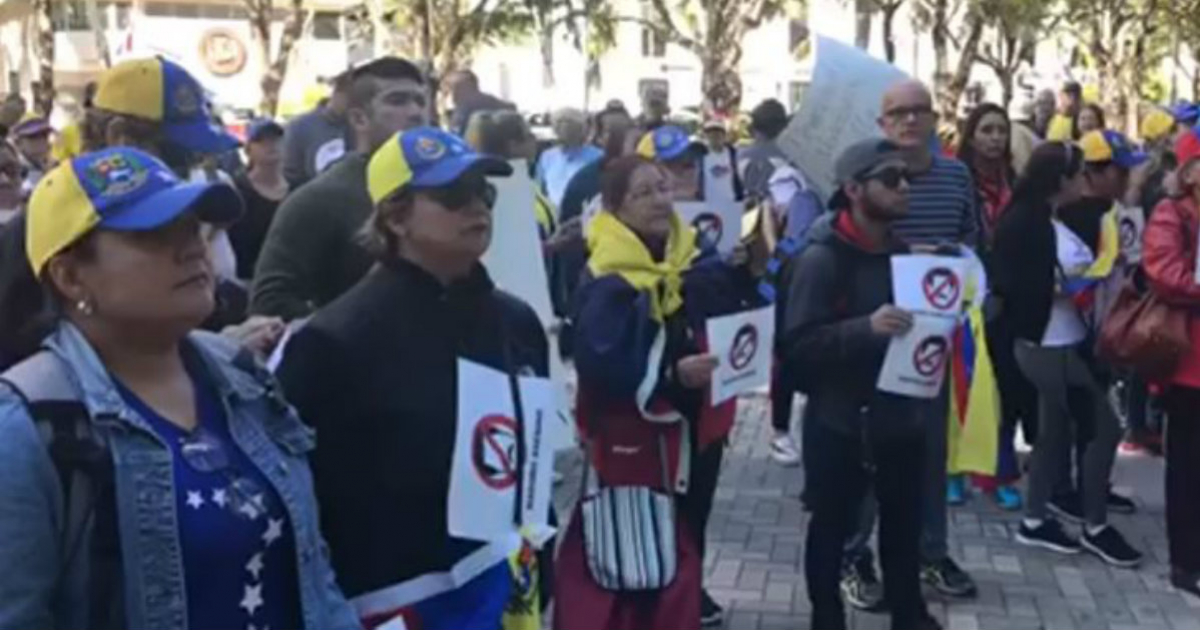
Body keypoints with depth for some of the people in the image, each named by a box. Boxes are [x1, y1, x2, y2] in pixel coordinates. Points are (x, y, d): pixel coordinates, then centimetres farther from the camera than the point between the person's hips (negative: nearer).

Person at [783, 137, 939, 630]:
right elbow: (798, 343, -22)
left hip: (898, 411, 7)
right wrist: (866, 327, -32)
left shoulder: (902, 250, 8)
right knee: (833, 526, 9)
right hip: (840, 418, -6)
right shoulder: (823, 257, -15)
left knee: (904, 520, 18)